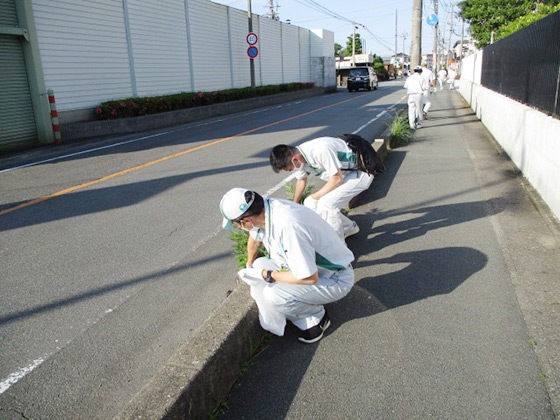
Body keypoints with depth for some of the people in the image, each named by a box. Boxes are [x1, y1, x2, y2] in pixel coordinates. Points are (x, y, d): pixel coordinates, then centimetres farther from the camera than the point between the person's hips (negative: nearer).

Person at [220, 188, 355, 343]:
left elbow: (310, 278, -30)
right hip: (310, 266, 8)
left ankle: (316, 317, 2)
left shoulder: (288, 225, -36)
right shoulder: (264, 208, -8)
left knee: (273, 294, -25)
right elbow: (255, 239, 17)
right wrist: (250, 265, 37)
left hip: (336, 279, -8)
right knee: (260, 265, -4)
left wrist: (266, 275, -20)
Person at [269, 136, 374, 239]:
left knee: (326, 203, -24)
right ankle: (349, 228, 21)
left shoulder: (320, 150, -34)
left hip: (361, 172, -8)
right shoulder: (298, 156, -7)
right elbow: (301, 180, 13)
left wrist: (314, 197, -18)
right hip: (345, 173, 9)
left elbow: (337, 179, -25)